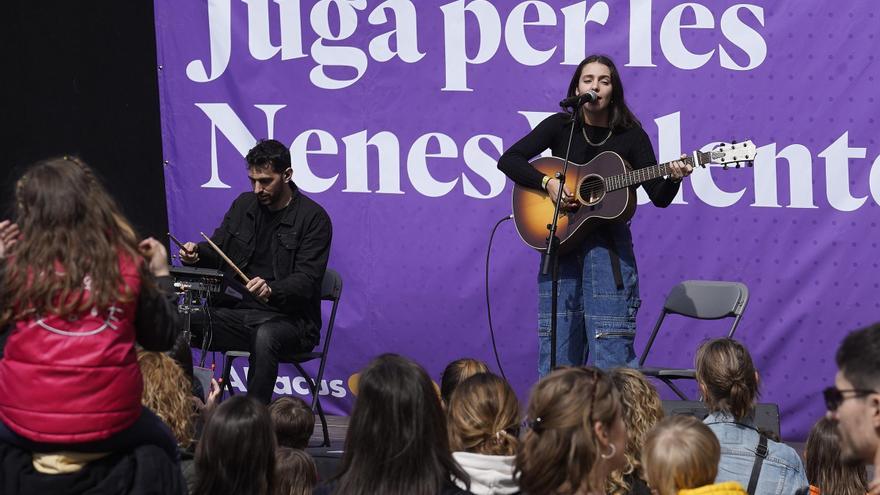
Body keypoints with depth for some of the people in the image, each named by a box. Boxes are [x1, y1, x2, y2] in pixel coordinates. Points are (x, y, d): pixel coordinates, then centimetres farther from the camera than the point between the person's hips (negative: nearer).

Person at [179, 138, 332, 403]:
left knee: (265, 337, -40)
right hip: (237, 312, 5)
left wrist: (271, 290, -36)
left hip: (288, 319, -5)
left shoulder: (313, 218, -8)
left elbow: (306, 280, -16)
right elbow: (217, 251, 17)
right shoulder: (244, 205, 11)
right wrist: (197, 254, -8)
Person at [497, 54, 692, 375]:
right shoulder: (561, 126, 5)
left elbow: (659, 198, -1)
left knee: (611, 348, -7)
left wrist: (674, 179, -22)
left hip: (609, 244, -1)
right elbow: (508, 160, -1)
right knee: (558, 346, 2)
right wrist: (547, 183, -14)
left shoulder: (631, 137, 2)